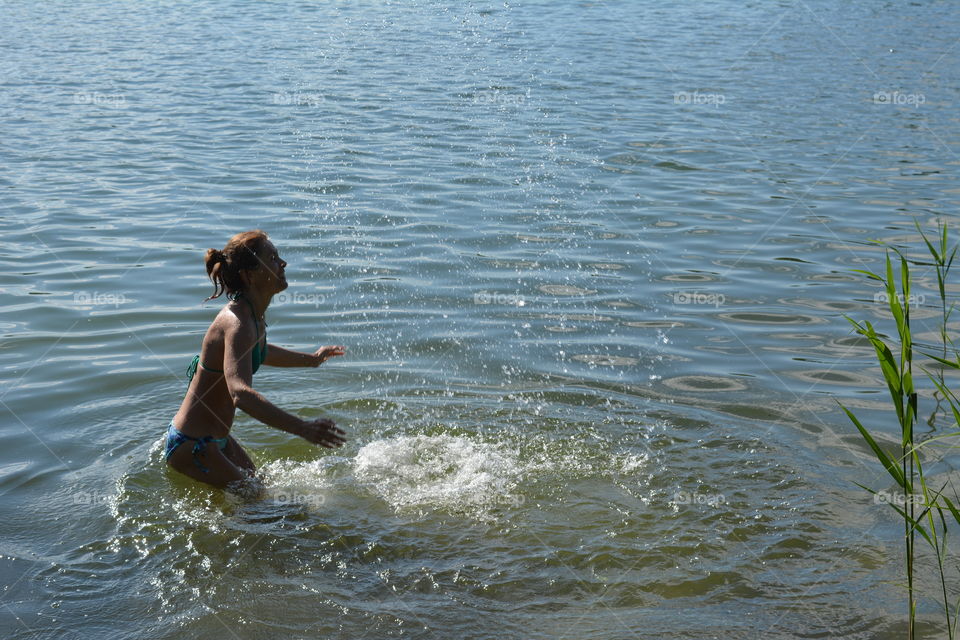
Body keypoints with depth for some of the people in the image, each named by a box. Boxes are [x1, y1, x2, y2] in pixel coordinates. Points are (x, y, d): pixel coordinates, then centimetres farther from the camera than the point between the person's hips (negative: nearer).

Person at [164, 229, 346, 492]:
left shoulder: (251, 315, 1)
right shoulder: (237, 323, -29)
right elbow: (241, 394, -45)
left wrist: (311, 359, 36)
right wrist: (303, 428, -52)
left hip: (216, 438, 10)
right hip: (191, 446, -10)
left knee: (255, 482, 25)